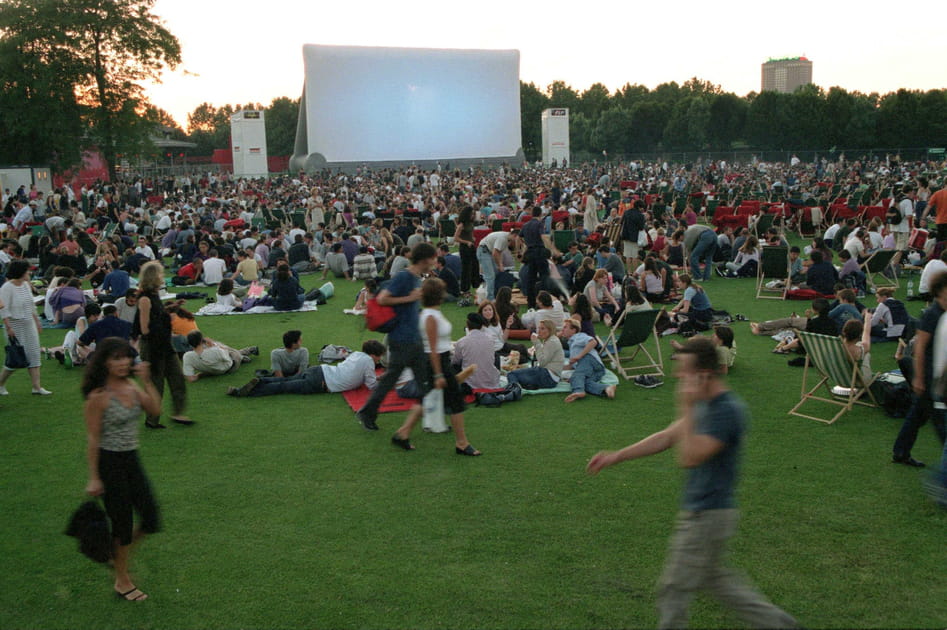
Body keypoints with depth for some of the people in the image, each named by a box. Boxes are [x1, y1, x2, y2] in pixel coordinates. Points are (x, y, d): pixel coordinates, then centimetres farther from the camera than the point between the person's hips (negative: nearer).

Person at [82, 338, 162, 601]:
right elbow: (93, 438, -14)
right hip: (109, 462, -7)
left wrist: (146, 381, -12)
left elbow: (155, 410, -3)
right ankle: (122, 581, 23)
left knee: (150, 520, 8)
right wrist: (94, 478, -12)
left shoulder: (132, 386, 3)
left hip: (131, 459, 7)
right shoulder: (99, 396, -17)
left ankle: (119, 554, 34)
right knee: (122, 523, 4)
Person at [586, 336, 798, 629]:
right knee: (713, 577, 24)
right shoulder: (705, 404, 5)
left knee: (675, 588, 5)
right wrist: (617, 456, 12)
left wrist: (686, 409, -26)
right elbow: (666, 437, 13)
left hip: (709, 515, -9)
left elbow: (689, 457, -28)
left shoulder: (727, 410, -24)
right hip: (700, 510, 9)